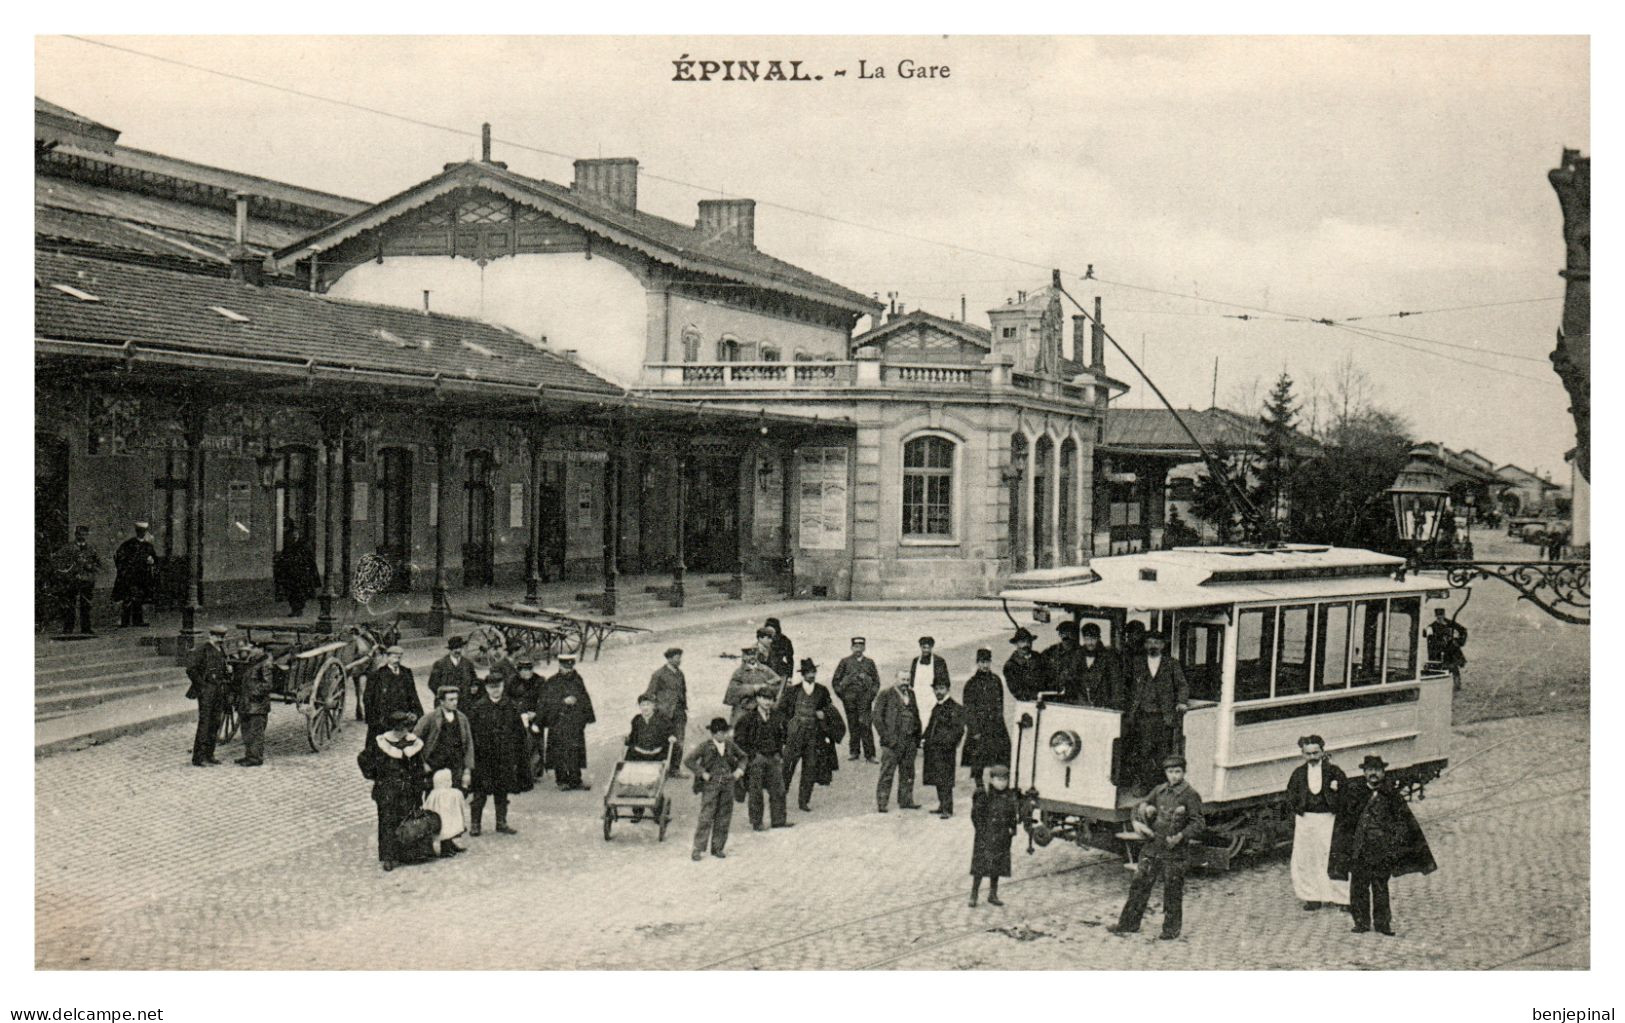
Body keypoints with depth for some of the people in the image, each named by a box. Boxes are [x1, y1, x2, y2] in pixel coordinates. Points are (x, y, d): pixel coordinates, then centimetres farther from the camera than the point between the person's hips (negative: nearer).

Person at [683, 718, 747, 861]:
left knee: (724, 818, 6)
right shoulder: (705, 747, -7)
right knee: (706, 817, -9)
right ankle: (698, 849, -5)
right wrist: (703, 773, -14)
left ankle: (717, 848, 16)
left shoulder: (730, 745, 7)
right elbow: (688, 761, -11)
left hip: (727, 785, 5)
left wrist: (740, 769, 7)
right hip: (710, 786, -5)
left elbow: (742, 756, 24)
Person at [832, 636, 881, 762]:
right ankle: (854, 752, 12)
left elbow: (876, 681, 16)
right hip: (850, 699, 0)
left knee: (866, 726, -7)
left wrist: (872, 694, 3)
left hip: (865, 698, 0)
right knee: (853, 726, 3)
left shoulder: (869, 663, 11)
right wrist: (842, 695, 2)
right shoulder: (845, 662, 7)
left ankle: (869, 754, -7)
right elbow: (835, 681, 9)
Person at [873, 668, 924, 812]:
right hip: (893, 741, -6)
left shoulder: (911, 694, 14)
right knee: (887, 773, -4)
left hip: (910, 741, 6)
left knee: (907, 773, 11)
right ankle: (881, 803, 0)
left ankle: (906, 800, 21)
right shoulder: (886, 694, -3)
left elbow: (916, 715, 20)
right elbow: (877, 716, -6)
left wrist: (917, 738, 11)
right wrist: (885, 737, -13)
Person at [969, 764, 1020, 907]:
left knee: (997, 867, 11)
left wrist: (1012, 829, 0)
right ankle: (974, 894, 7)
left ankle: (993, 895, 22)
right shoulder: (984, 796, -10)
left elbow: (1013, 815, 13)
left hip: (1002, 839, 5)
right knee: (980, 866, -4)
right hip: (985, 837, -4)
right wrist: (982, 830, -13)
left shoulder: (1010, 797, 4)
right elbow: (976, 815, -8)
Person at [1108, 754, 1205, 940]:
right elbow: (1143, 805, 23)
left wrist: (1180, 836, -23)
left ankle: (1171, 928, 17)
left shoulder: (1191, 795, -7)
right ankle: (1129, 923, 14)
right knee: (1140, 884, 6)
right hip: (1153, 846, 5)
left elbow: (1197, 824, -9)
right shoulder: (1160, 791, 9)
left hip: (1175, 850, -5)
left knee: (1173, 890, 3)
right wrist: (1146, 808, -1)